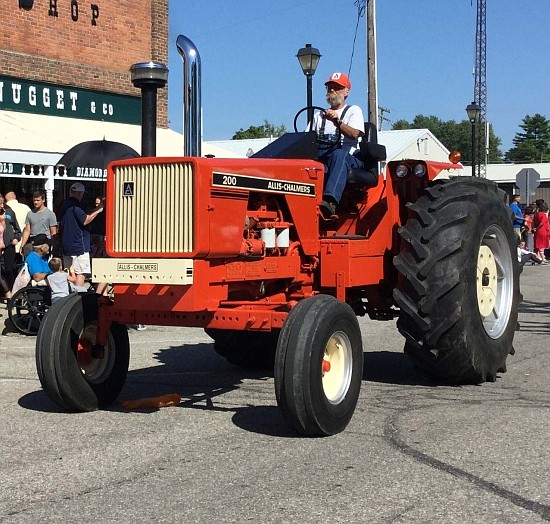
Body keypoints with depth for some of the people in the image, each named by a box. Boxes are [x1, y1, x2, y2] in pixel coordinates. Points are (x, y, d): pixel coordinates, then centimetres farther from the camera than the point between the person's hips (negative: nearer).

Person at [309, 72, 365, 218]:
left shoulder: (353, 110, 16)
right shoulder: (319, 116, 32)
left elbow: (354, 133, -5)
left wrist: (337, 121, -21)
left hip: (348, 158, -4)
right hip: (321, 158, 4)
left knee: (339, 154, -42)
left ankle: (330, 200, -62)